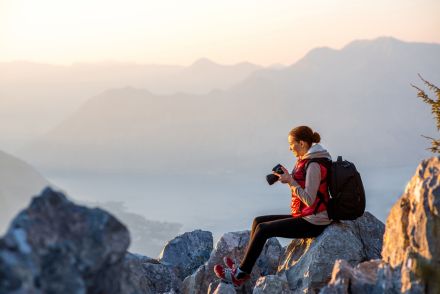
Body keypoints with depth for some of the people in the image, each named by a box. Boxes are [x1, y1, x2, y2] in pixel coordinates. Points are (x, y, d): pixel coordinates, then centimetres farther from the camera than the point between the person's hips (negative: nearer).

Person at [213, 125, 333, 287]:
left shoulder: (313, 165, -18)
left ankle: (241, 274, -4)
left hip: (313, 222, -10)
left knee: (263, 229, -13)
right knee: (258, 221, 8)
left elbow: (309, 200, -24)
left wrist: (290, 181, -20)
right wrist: (287, 178, 2)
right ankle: (244, 266, 7)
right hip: (305, 217, 10)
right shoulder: (305, 161, 13)